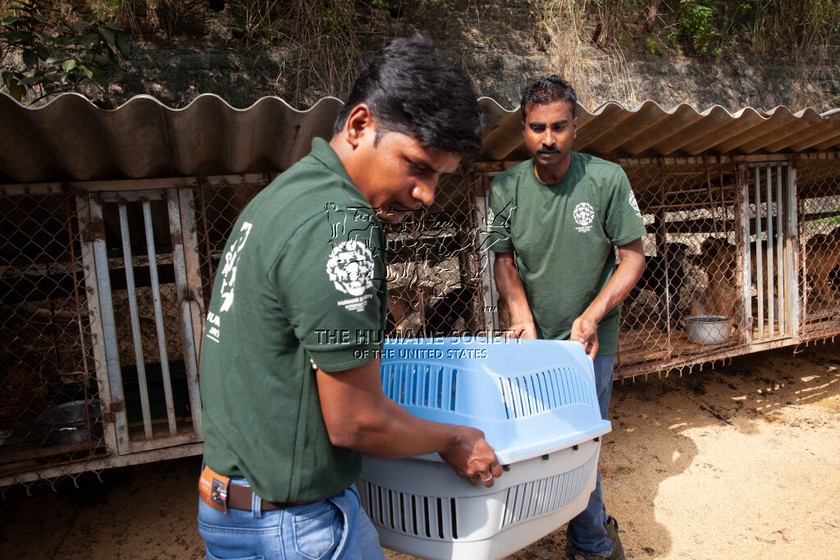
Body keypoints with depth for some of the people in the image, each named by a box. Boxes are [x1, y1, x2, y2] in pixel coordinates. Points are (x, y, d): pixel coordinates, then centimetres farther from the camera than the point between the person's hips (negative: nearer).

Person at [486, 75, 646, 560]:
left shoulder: (607, 179, -11)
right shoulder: (507, 187, -6)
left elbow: (633, 257, -6)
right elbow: (504, 259, 3)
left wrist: (591, 316, -18)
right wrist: (522, 315, -12)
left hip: (591, 340, -2)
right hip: (535, 339, 3)